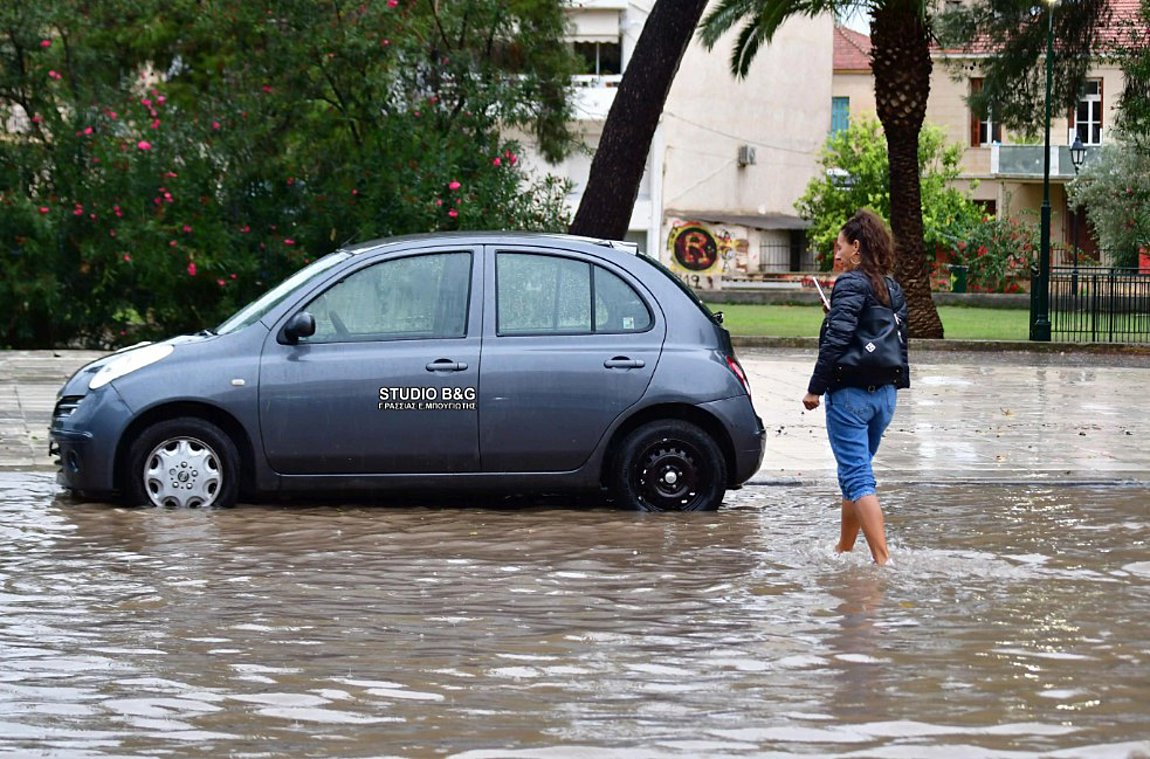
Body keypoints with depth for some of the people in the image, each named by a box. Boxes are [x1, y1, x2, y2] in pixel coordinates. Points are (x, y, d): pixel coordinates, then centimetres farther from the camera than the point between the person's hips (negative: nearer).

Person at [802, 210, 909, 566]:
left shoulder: (851, 284, -11)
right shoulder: (893, 289, 13)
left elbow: (836, 340, -19)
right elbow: (900, 340, 14)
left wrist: (815, 388, -14)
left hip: (850, 392, -8)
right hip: (884, 393, 8)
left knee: (857, 478, -8)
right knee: (855, 473, 20)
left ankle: (883, 560, -18)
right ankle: (843, 551, 31)